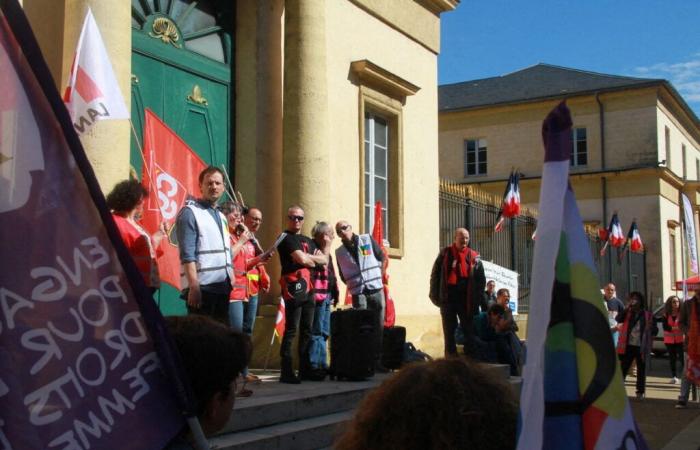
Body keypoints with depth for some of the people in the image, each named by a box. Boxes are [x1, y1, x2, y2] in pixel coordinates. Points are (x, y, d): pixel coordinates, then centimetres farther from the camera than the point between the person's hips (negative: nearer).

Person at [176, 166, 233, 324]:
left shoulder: (222, 216, 19)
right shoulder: (190, 212, -6)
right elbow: (187, 254, -15)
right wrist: (194, 286, -22)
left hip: (223, 287, 8)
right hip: (202, 286, -8)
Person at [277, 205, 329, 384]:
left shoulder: (307, 241, 23)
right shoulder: (286, 238, -3)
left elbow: (324, 259, 14)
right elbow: (302, 259, -16)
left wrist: (309, 258, -3)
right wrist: (315, 259, 4)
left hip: (308, 288, 8)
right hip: (294, 288, -8)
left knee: (307, 330, 10)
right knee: (291, 330, -9)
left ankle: (305, 369, 16)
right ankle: (286, 372, -8)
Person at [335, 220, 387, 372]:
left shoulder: (367, 239, 6)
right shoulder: (339, 252, 7)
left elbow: (381, 257, 12)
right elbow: (342, 276, 11)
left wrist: (378, 277, 8)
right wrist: (353, 285, -1)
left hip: (376, 289, 1)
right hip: (358, 294, -1)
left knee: (379, 328, 2)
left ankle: (377, 361, 10)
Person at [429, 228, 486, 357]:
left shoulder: (474, 257, 1)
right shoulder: (445, 253, 1)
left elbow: (481, 280, 5)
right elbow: (435, 274, 2)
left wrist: (477, 298, -2)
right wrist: (435, 295, -3)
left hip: (466, 299, 0)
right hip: (448, 298, 0)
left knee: (469, 331, 5)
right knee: (449, 332, 7)